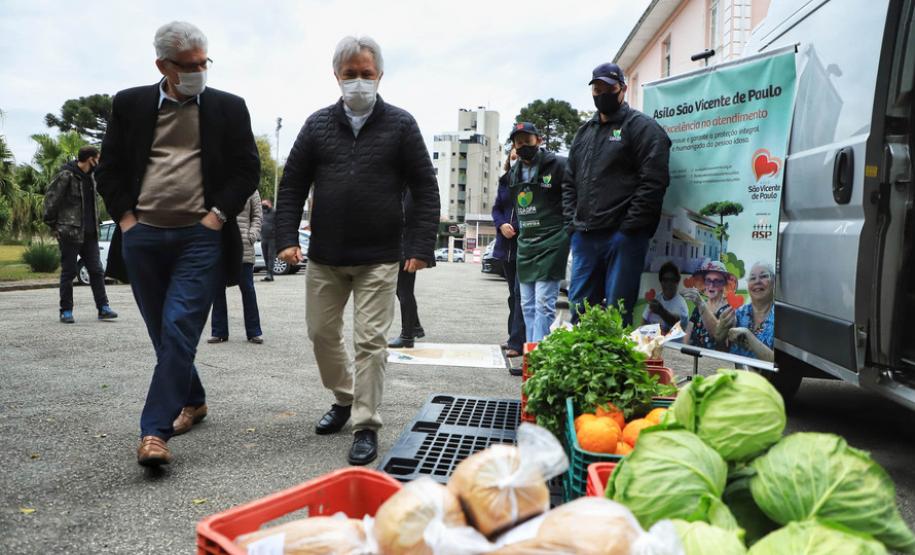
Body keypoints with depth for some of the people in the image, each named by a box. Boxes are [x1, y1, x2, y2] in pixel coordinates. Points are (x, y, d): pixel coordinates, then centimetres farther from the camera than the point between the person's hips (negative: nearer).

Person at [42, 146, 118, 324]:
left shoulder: (89, 177, 14)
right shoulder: (66, 175, -10)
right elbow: (50, 199, -10)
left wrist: (95, 225, 13)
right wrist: (53, 225, -9)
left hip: (89, 234, 7)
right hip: (70, 233, -7)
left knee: (96, 270, 3)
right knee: (69, 272, 2)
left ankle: (103, 308, 4)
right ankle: (66, 311, 11)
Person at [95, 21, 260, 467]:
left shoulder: (229, 108, 4)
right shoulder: (129, 104, 8)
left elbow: (247, 169, 3)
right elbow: (109, 169, 11)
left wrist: (217, 216, -7)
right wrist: (125, 218, -1)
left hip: (200, 238, -3)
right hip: (142, 237, 3)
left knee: (179, 330, -11)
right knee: (164, 333, 13)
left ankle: (154, 432, -8)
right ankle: (192, 402, 33)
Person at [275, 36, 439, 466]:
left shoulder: (400, 124, 0)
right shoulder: (317, 125, 6)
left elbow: (426, 190, -1)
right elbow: (292, 185, 9)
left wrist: (420, 248, -9)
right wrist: (286, 238, -2)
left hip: (379, 258, -3)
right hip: (324, 257, 4)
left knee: (370, 340, -2)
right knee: (322, 333, 12)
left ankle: (366, 426, 10)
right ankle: (344, 399, 35)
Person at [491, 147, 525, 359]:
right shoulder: (505, 181, 12)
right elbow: (496, 208, 15)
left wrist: (517, 228, -20)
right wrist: (501, 224, -5)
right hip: (507, 245, 7)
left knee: (520, 293, -9)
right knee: (514, 293, 14)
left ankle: (518, 342, -6)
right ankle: (514, 338, 24)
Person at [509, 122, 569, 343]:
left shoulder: (558, 165, -6)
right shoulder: (514, 173, 15)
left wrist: (569, 230, -8)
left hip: (551, 243, -7)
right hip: (525, 244, 7)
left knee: (543, 304, -10)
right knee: (528, 305, 10)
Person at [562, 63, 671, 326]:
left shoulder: (641, 126, -1)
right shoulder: (584, 131, 20)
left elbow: (653, 181, -11)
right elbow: (569, 182, 22)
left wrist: (628, 226, -15)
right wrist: (572, 221, 10)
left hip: (623, 236, -6)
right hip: (584, 235, 7)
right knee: (579, 307, 11)